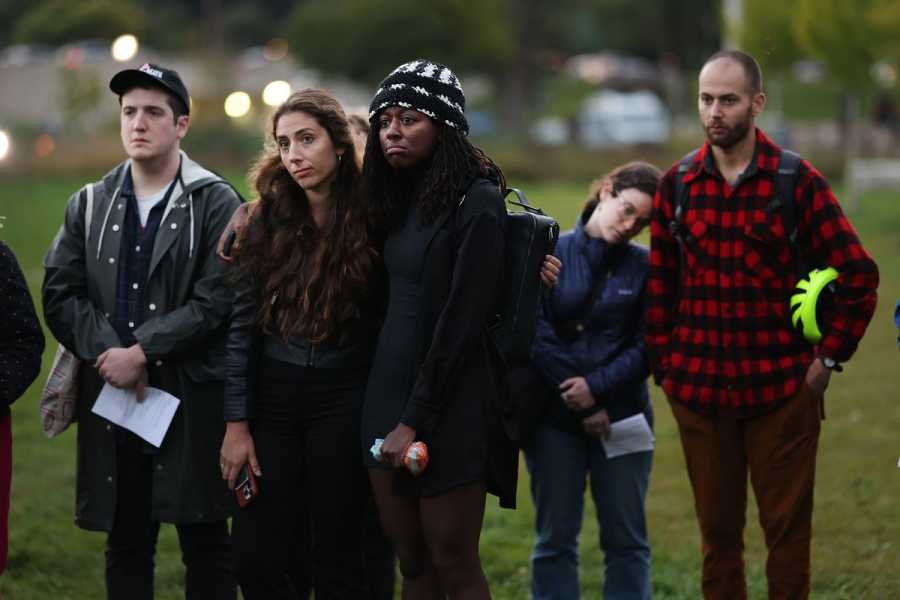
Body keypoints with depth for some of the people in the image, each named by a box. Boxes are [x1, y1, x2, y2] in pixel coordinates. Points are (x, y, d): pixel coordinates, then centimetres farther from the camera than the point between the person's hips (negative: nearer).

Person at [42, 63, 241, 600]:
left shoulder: (216, 203, -1)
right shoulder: (90, 205, 12)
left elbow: (217, 302, -11)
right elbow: (60, 294, 5)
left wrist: (141, 353, -14)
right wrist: (108, 354, -10)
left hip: (193, 400, -4)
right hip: (112, 401, 4)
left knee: (206, 546, 1)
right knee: (126, 545, 9)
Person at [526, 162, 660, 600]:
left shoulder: (644, 267, 2)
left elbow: (646, 346, -3)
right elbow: (536, 333, -7)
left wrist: (597, 387, -16)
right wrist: (578, 400, -8)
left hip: (621, 416, 1)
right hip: (554, 417, -1)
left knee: (625, 539, 5)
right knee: (555, 541, 5)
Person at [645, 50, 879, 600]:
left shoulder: (799, 183, -4)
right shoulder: (677, 186, 5)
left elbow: (858, 275, -1)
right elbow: (660, 285, 11)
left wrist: (828, 359, -3)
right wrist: (664, 366, 6)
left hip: (782, 390, -2)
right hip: (700, 390, 3)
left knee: (788, 529, 2)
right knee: (718, 532, 8)